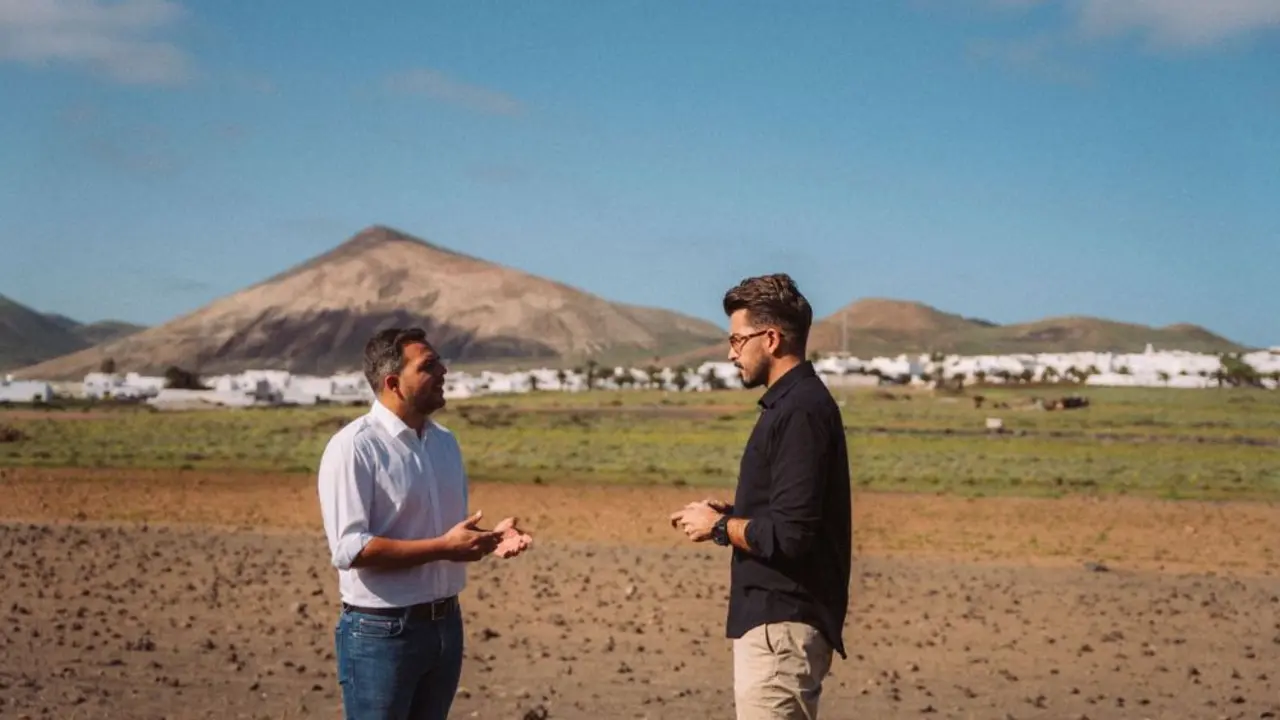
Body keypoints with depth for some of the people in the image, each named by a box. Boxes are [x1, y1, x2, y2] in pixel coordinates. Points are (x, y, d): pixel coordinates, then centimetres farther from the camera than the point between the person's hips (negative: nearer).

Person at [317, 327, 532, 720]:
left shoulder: (445, 441, 10)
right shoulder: (353, 447, -15)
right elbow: (349, 549, -22)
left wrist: (490, 537, -4)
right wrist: (443, 548, -24)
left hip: (446, 624, 8)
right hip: (381, 632, -7)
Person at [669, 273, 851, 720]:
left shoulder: (800, 411, -18)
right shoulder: (793, 403, 14)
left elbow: (788, 535, -24)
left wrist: (719, 527, -9)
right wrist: (731, 512, 9)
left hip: (780, 625, -11)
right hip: (778, 617, 11)